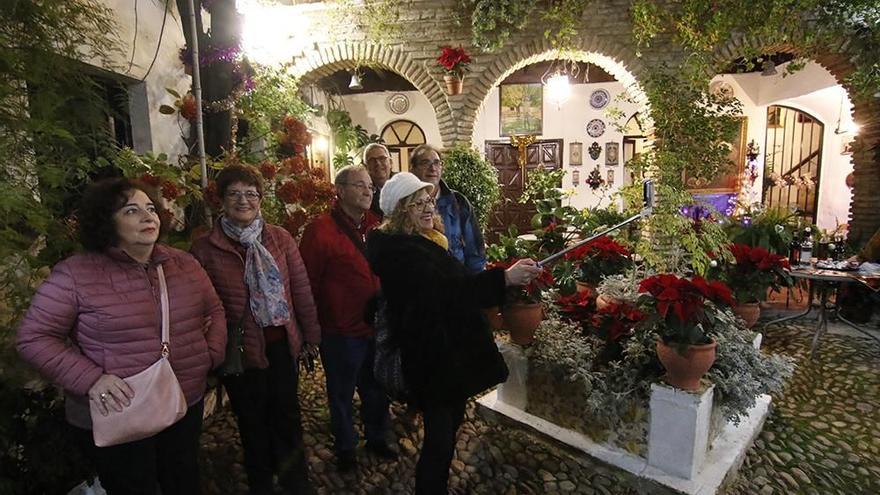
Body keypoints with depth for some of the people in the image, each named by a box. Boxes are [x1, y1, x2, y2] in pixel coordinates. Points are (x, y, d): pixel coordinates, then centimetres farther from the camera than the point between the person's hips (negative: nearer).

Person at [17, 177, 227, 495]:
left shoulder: (184, 264, 1)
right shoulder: (75, 274, -13)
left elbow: (214, 310, 11)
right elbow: (34, 337, -10)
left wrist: (212, 354, -2)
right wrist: (89, 379, -19)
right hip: (116, 418, -4)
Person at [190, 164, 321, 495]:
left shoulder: (280, 239, -3)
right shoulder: (204, 249, -7)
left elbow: (301, 290, 0)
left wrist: (311, 337, 2)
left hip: (283, 344, 1)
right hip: (239, 352, -1)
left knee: (287, 416, 16)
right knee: (253, 422, 18)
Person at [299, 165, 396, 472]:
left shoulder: (376, 227, 5)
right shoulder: (321, 230, -14)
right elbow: (308, 283, -13)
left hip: (378, 328, 5)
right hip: (341, 333, -5)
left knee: (377, 390, 22)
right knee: (342, 395, 16)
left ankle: (377, 438, 44)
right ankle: (345, 448, 39)